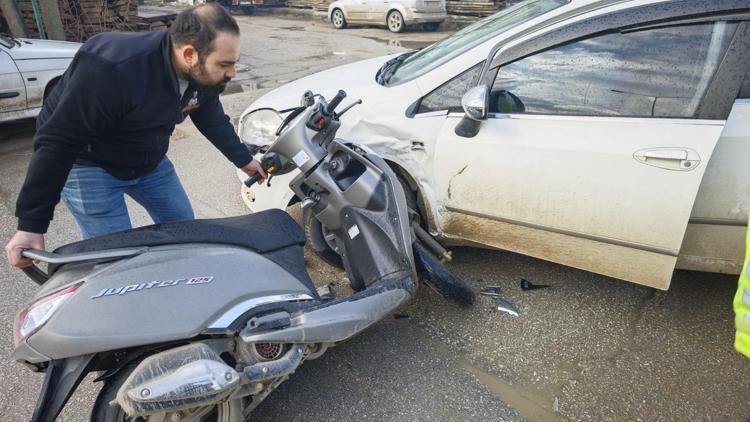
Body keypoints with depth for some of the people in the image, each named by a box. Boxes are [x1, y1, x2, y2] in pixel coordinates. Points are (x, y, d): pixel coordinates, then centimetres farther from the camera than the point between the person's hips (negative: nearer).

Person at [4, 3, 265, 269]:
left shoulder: (204, 74, -14)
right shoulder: (113, 71, -36)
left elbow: (213, 119, 7)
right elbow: (57, 142, -31)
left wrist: (243, 159, 16)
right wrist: (31, 225, -30)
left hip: (149, 160, 7)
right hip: (88, 163, -7)